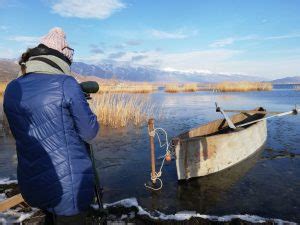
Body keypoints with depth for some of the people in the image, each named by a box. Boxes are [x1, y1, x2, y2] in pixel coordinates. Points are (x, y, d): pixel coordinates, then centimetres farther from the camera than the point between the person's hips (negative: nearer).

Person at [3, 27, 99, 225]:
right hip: (68, 186, -6)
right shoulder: (66, 84, -16)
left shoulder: (12, 89, 3)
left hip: (31, 185, 6)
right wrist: (80, 104, 7)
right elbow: (89, 132, -11)